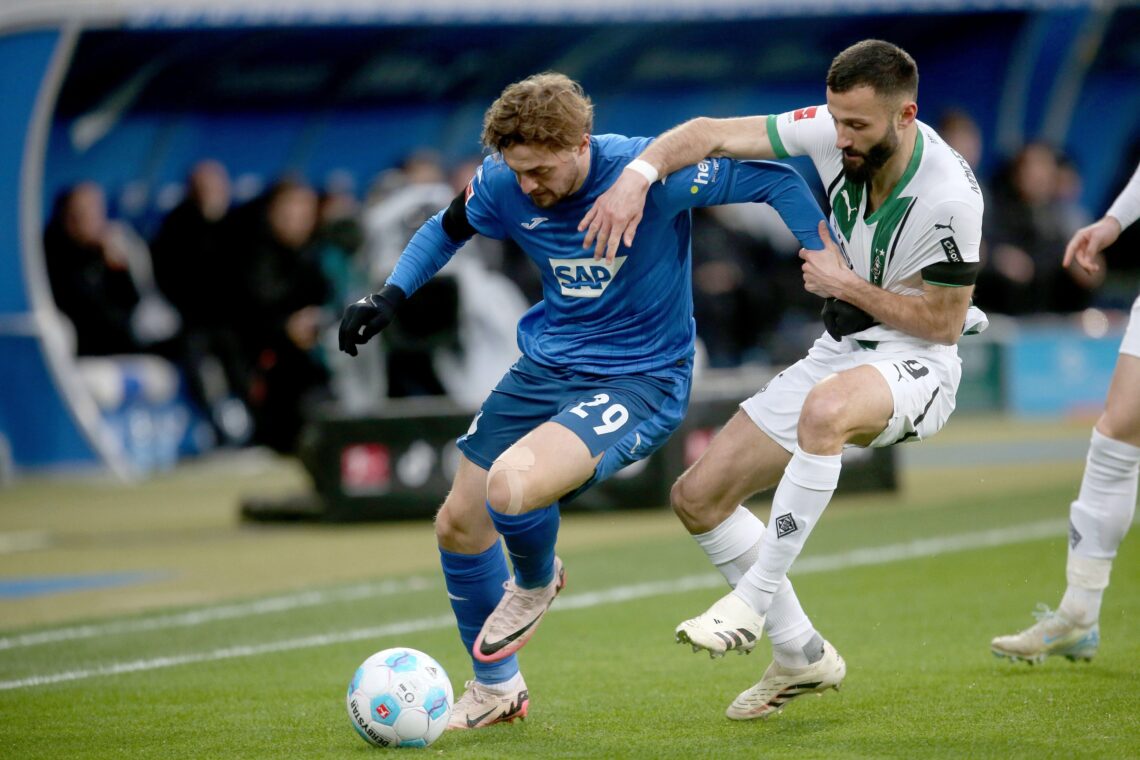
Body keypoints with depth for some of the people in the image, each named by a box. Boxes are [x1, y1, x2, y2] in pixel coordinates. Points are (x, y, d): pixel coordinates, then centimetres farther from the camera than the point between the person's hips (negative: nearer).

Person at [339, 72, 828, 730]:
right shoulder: (502, 185, -9)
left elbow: (775, 180, -14)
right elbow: (446, 229, 14)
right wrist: (392, 294, -1)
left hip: (642, 379, -6)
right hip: (545, 369, 6)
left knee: (511, 487, -30)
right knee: (458, 524, 8)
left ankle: (537, 580, 8)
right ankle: (496, 690, 32)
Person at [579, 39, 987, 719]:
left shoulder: (949, 195, -26)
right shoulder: (832, 133, -10)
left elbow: (943, 322, -17)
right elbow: (712, 134, -7)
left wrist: (844, 283, -15)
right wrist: (638, 175, -24)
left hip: (917, 363, -7)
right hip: (839, 352, 8)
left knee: (826, 407, -43)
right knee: (698, 497, 2)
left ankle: (752, 601, -32)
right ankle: (802, 656, 15)